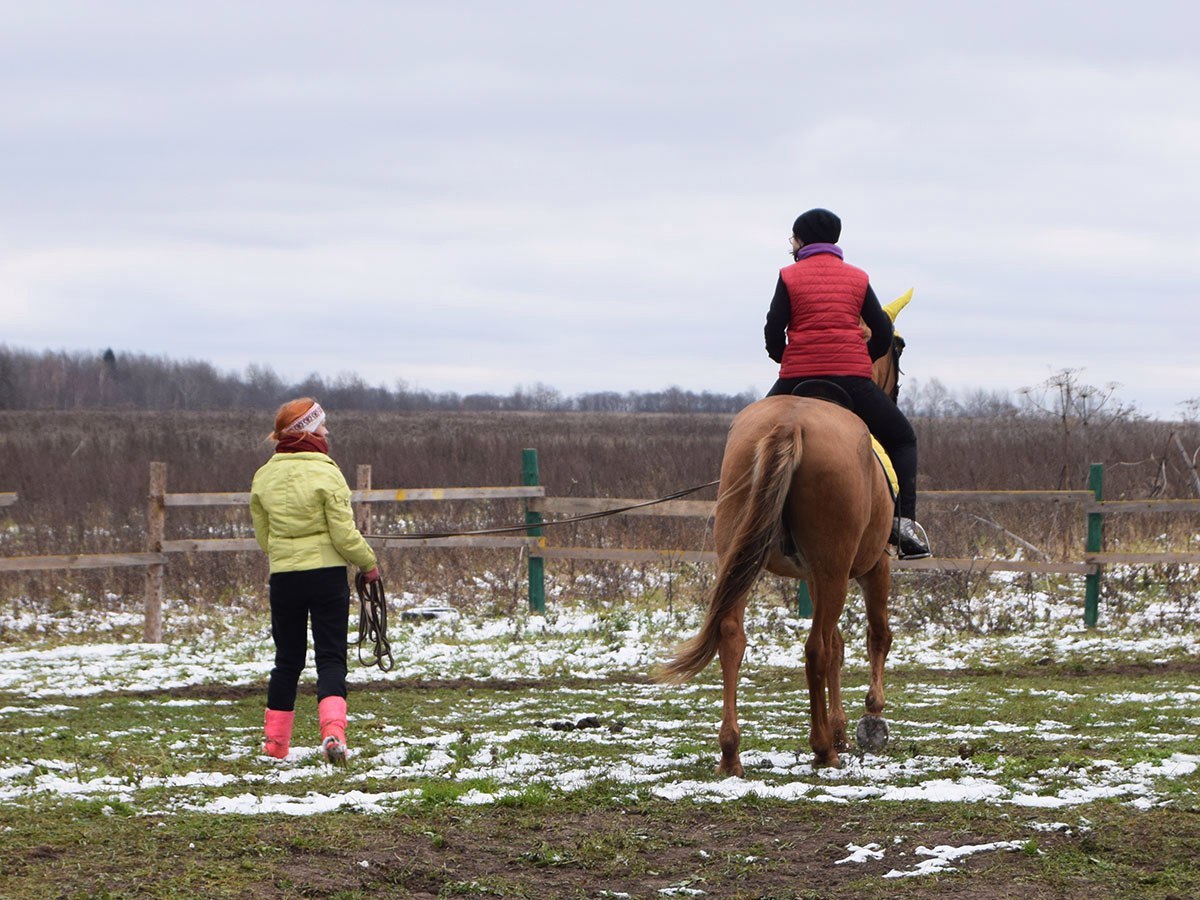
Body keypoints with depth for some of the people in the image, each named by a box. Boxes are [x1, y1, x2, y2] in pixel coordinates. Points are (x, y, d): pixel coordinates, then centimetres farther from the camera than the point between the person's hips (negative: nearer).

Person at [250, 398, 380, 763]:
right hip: (327, 574, -4)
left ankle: (275, 741, 19)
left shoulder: (264, 477, 3)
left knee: (287, 660, 15)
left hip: (283, 577, 4)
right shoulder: (325, 474, -12)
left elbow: (262, 535, 11)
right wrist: (369, 563, 4)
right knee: (331, 658, -1)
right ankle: (332, 730, -20)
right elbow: (344, 534, -12)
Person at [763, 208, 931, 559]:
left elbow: (773, 333, -2)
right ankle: (903, 521, 0)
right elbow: (883, 334, 8)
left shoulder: (789, 277, 4)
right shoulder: (858, 279, 11)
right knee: (902, 439, 17)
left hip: (796, 380, -1)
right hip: (853, 380, 1)